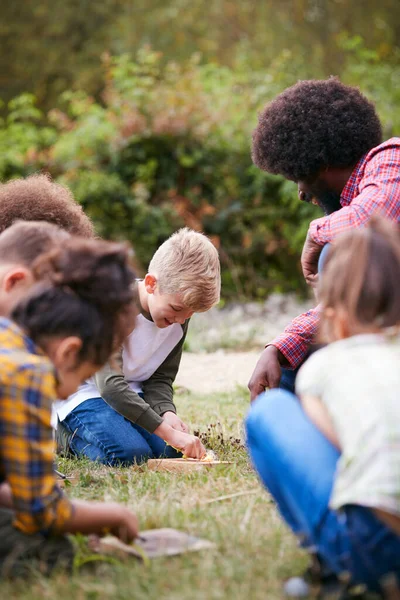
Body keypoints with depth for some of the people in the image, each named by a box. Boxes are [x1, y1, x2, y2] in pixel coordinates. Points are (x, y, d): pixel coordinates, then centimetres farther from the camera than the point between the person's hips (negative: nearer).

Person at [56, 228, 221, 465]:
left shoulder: (179, 317, -4)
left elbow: (161, 378, 1)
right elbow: (111, 384, -35)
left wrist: (167, 413, -24)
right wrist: (166, 431, -40)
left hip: (130, 392, 7)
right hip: (83, 390, -7)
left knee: (170, 450, -14)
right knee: (131, 453, -27)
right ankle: (65, 433, 1)